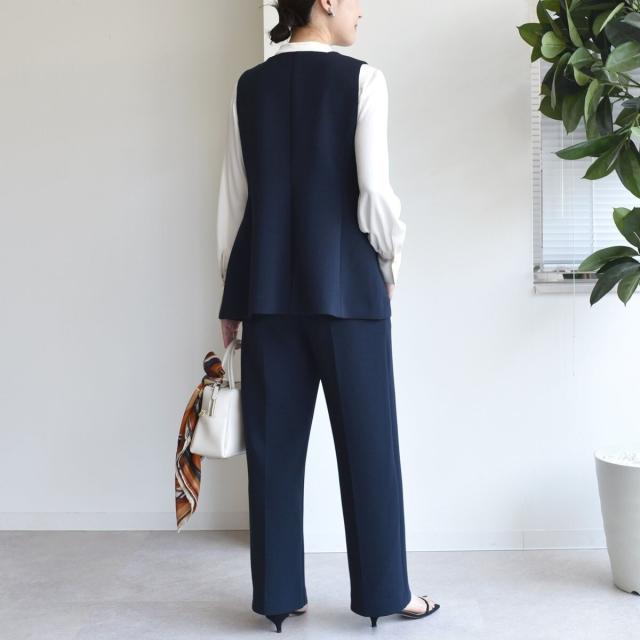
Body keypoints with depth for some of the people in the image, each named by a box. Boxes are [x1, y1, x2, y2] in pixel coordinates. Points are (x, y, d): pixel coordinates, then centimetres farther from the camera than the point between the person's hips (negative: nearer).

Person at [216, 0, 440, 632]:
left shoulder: (250, 85, 8)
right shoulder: (361, 79, -5)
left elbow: (233, 197, 7)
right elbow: (374, 189, -11)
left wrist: (232, 294, 13)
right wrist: (391, 258, 7)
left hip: (269, 288, 4)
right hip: (345, 283, -4)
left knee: (274, 443, 8)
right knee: (367, 441, 6)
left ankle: (278, 592, 16)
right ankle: (382, 590, 16)